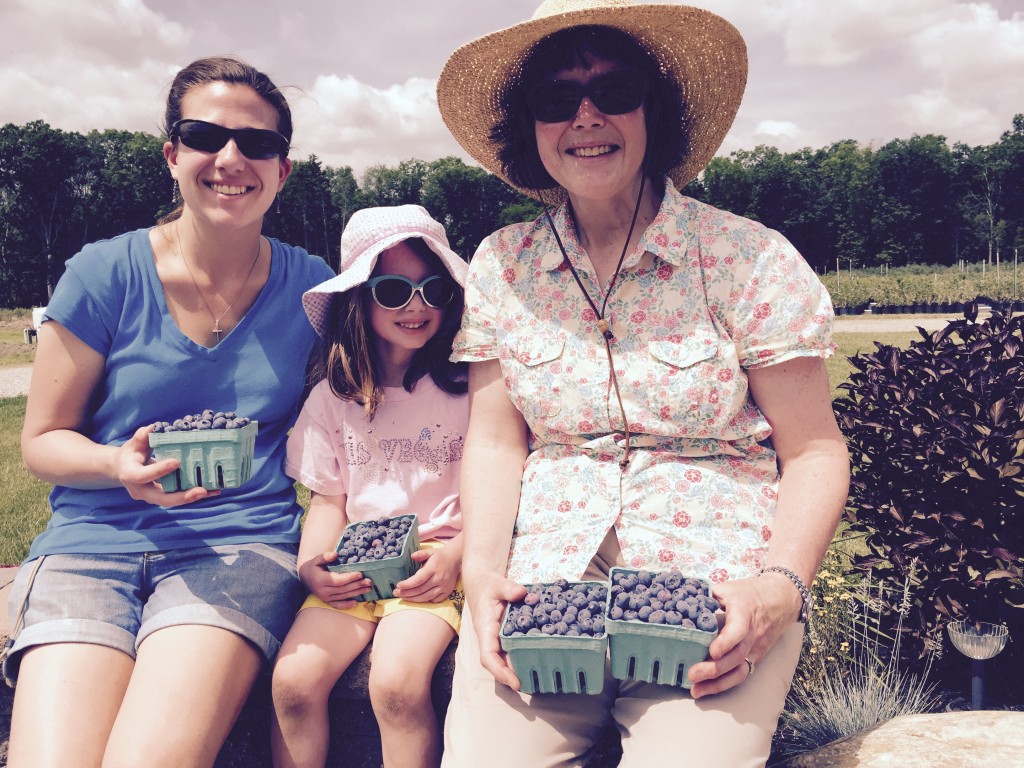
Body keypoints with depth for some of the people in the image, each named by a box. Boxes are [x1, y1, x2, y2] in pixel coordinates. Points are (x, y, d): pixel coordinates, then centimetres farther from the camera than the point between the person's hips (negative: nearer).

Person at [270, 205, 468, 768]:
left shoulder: (467, 387, -3)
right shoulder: (333, 398, 7)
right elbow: (328, 498, 11)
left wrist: (458, 552, -16)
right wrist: (310, 564, -6)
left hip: (436, 564, -3)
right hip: (354, 566, 3)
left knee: (396, 681, -27)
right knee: (294, 678, -18)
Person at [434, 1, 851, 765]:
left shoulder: (748, 259, -2)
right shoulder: (501, 265, 7)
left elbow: (814, 452, -1)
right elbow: (495, 442, 7)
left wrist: (783, 584, -17)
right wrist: (482, 567, -8)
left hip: (715, 584, -1)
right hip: (541, 582, 2)